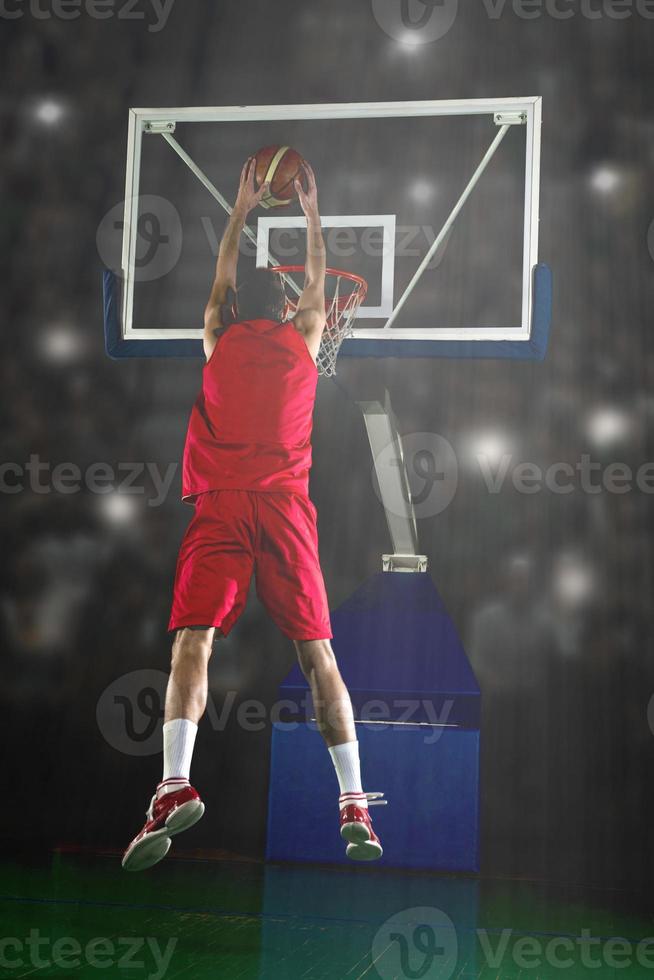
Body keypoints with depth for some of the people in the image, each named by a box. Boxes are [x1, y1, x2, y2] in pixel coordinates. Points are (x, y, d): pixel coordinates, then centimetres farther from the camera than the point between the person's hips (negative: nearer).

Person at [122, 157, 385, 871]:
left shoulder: (220, 338, 14)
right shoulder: (303, 338, 15)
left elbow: (223, 273, 33)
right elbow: (318, 279, 35)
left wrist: (244, 207, 46)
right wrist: (310, 210, 47)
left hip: (219, 503, -1)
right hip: (285, 503, 1)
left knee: (192, 643, -10)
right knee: (317, 653, 1)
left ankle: (176, 783, -30)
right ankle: (354, 801, -4)